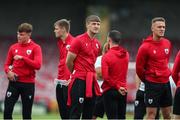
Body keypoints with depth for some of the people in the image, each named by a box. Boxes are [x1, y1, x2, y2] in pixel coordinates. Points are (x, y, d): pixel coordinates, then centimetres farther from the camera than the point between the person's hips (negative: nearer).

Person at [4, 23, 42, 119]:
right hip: (14, 82, 2)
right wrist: (8, 71, -8)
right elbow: (7, 64, 14)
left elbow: (37, 65, -15)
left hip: (28, 84, -2)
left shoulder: (35, 48, -2)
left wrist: (22, 58, -19)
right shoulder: (13, 47, 8)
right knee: (7, 110, -6)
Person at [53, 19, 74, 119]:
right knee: (62, 111, 11)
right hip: (60, 81, 8)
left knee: (68, 110, -6)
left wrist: (72, 77, -20)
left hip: (68, 82, -8)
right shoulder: (60, 42, 14)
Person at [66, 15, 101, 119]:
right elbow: (69, 61, -6)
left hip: (91, 81, 7)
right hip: (79, 80, -7)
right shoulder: (79, 40, -9)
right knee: (76, 114, -8)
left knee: (89, 114, 9)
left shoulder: (97, 44, 13)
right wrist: (77, 73, 8)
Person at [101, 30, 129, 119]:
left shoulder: (106, 57, -13)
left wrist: (118, 87, -12)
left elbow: (106, 77, -17)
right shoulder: (126, 54, 2)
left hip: (110, 91, -5)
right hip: (123, 91, 5)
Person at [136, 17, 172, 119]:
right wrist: (147, 80, 5)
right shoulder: (145, 46, -13)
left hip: (166, 83, 6)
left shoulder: (167, 43, 6)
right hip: (152, 84, -6)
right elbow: (139, 67, -6)